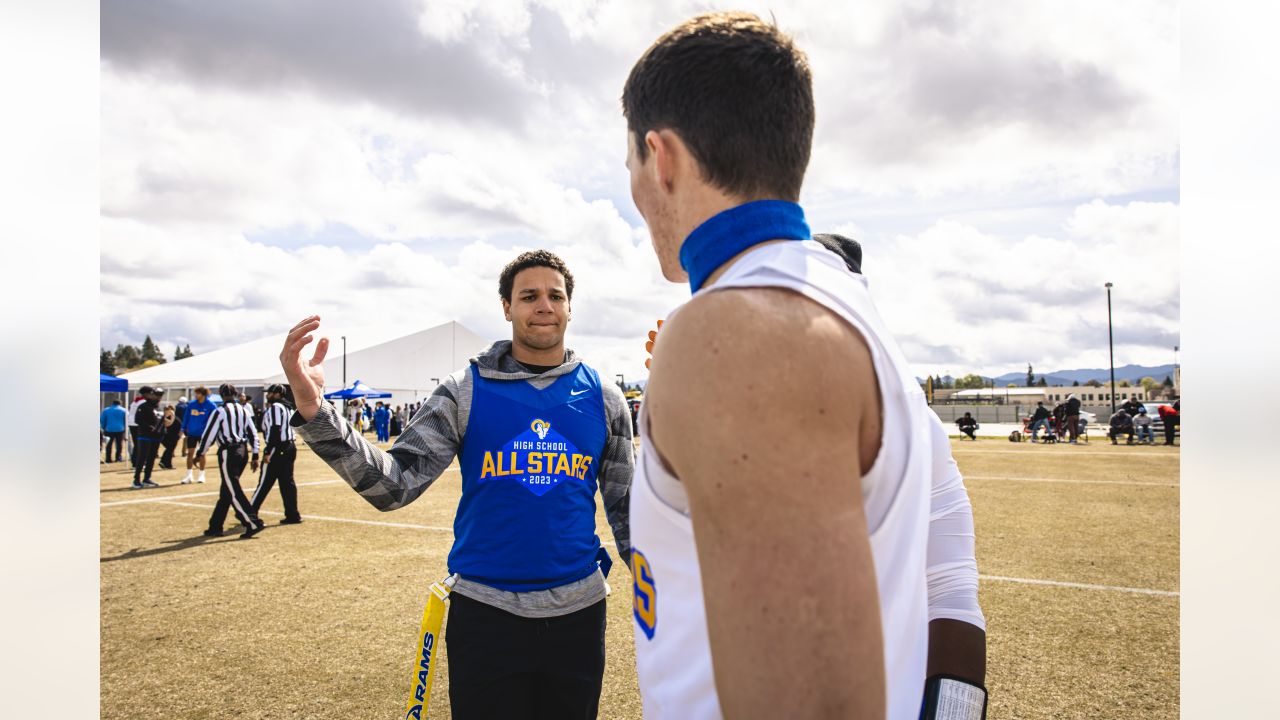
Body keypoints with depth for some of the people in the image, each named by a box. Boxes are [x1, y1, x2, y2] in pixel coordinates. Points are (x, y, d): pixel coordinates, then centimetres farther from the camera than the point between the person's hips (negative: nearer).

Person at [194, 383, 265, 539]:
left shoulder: (220, 412, -8)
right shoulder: (244, 411, 11)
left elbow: (208, 435, -9)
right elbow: (253, 434, 11)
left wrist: (199, 454, 3)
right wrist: (255, 457, 14)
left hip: (228, 452, -7)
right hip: (242, 451, 7)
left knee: (233, 492, -6)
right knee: (226, 490, 14)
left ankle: (253, 523, -15)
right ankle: (215, 527, 20)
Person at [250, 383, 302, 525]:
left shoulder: (275, 407, -10)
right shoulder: (287, 408, 18)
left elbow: (275, 430, -19)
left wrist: (268, 452, -20)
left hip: (277, 449, -9)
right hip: (289, 448, 9)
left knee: (265, 482, -1)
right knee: (287, 483, 9)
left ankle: (250, 512, 8)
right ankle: (292, 515, 8)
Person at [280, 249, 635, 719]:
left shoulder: (603, 397, 1)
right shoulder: (465, 390, -4)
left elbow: (626, 506, 9)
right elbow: (394, 484, -12)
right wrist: (313, 410, -25)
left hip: (578, 610, 2)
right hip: (484, 610, -1)